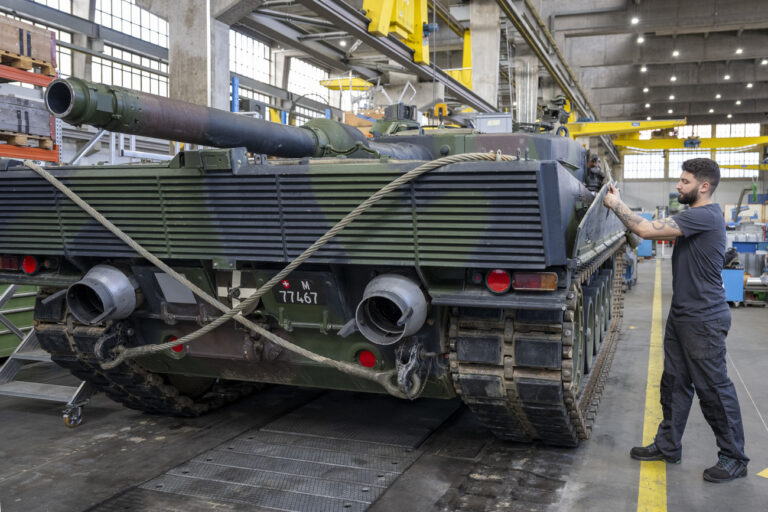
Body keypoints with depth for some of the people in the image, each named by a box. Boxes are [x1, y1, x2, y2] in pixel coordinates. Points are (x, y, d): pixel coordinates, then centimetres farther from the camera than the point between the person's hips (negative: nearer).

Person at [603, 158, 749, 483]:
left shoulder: (705, 216, -21)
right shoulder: (694, 217, 13)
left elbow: (647, 230, -24)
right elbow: (654, 231, 13)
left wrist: (616, 204, -14)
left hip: (704, 320, -10)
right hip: (682, 315, 10)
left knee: (713, 388, 1)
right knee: (674, 382, 14)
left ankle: (734, 459, 16)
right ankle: (668, 446, 26)